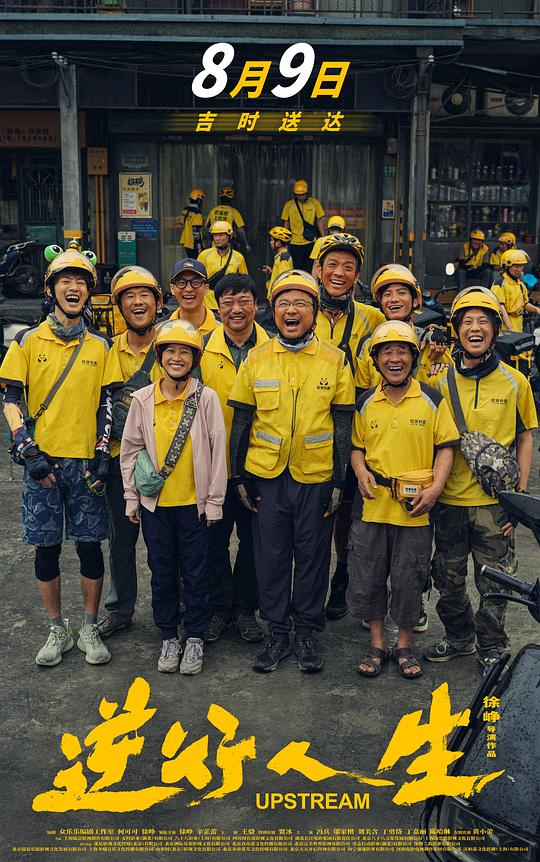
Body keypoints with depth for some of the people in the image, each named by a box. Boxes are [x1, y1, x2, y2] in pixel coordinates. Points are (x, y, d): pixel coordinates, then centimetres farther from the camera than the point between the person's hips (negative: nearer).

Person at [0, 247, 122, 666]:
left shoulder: (100, 346, 7)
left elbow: (106, 405, 7)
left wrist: (102, 454, -2)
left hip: (86, 462, 1)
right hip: (42, 461, -1)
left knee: (90, 545, 5)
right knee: (47, 547, 7)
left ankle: (90, 630, 21)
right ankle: (58, 630, 23)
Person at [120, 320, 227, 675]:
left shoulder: (206, 398, -7)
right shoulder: (142, 399, -1)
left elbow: (218, 451, -4)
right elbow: (129, 450, 8)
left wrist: (214, 502, -3)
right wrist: (132, 497, 7)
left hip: (194, 503, -2)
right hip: (155, 503, 2)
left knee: (195, 572, 8)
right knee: (162, 572, 13)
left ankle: (195, 638, 25)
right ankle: (169, 637, 29)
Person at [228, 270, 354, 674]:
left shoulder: (335, 360, 0)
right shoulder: (256, 360, 2)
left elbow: (343, 425, 1)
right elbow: (241, 421, 5)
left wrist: (339, 481, -2)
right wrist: (239, 476, 2)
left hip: (316, 476, -1)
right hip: (266, 475, 1)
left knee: (313, 555, 9)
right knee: (271, 555, 9)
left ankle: (306, 633, 25)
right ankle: (277, 633, 24)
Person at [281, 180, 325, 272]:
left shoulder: (315, 203, 3)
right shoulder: (289, 205, 3)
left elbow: (319, 222, 7)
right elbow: (286, 224, 9)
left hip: (311, 243, 0)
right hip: (295, 244, 0)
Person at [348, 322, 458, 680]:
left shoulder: (432, 400, 0)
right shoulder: (366, 403, 7)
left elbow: (445, 447, 0)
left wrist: (435, 488, -13)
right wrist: (361, 472, -5)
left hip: (415, 508, -2)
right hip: (372, 504, 2)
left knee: (409, 579, 7)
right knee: (367, 576, 8)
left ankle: (405, 645, 27)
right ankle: (377, 644, 26)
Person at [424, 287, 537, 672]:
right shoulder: (441, 381, 0)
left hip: (495, 500, -1)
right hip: (450, 499, 2)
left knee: (494, 582, 9)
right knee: (449, 579, 15)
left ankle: (492, 648, 30)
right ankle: (459, 637, 37)